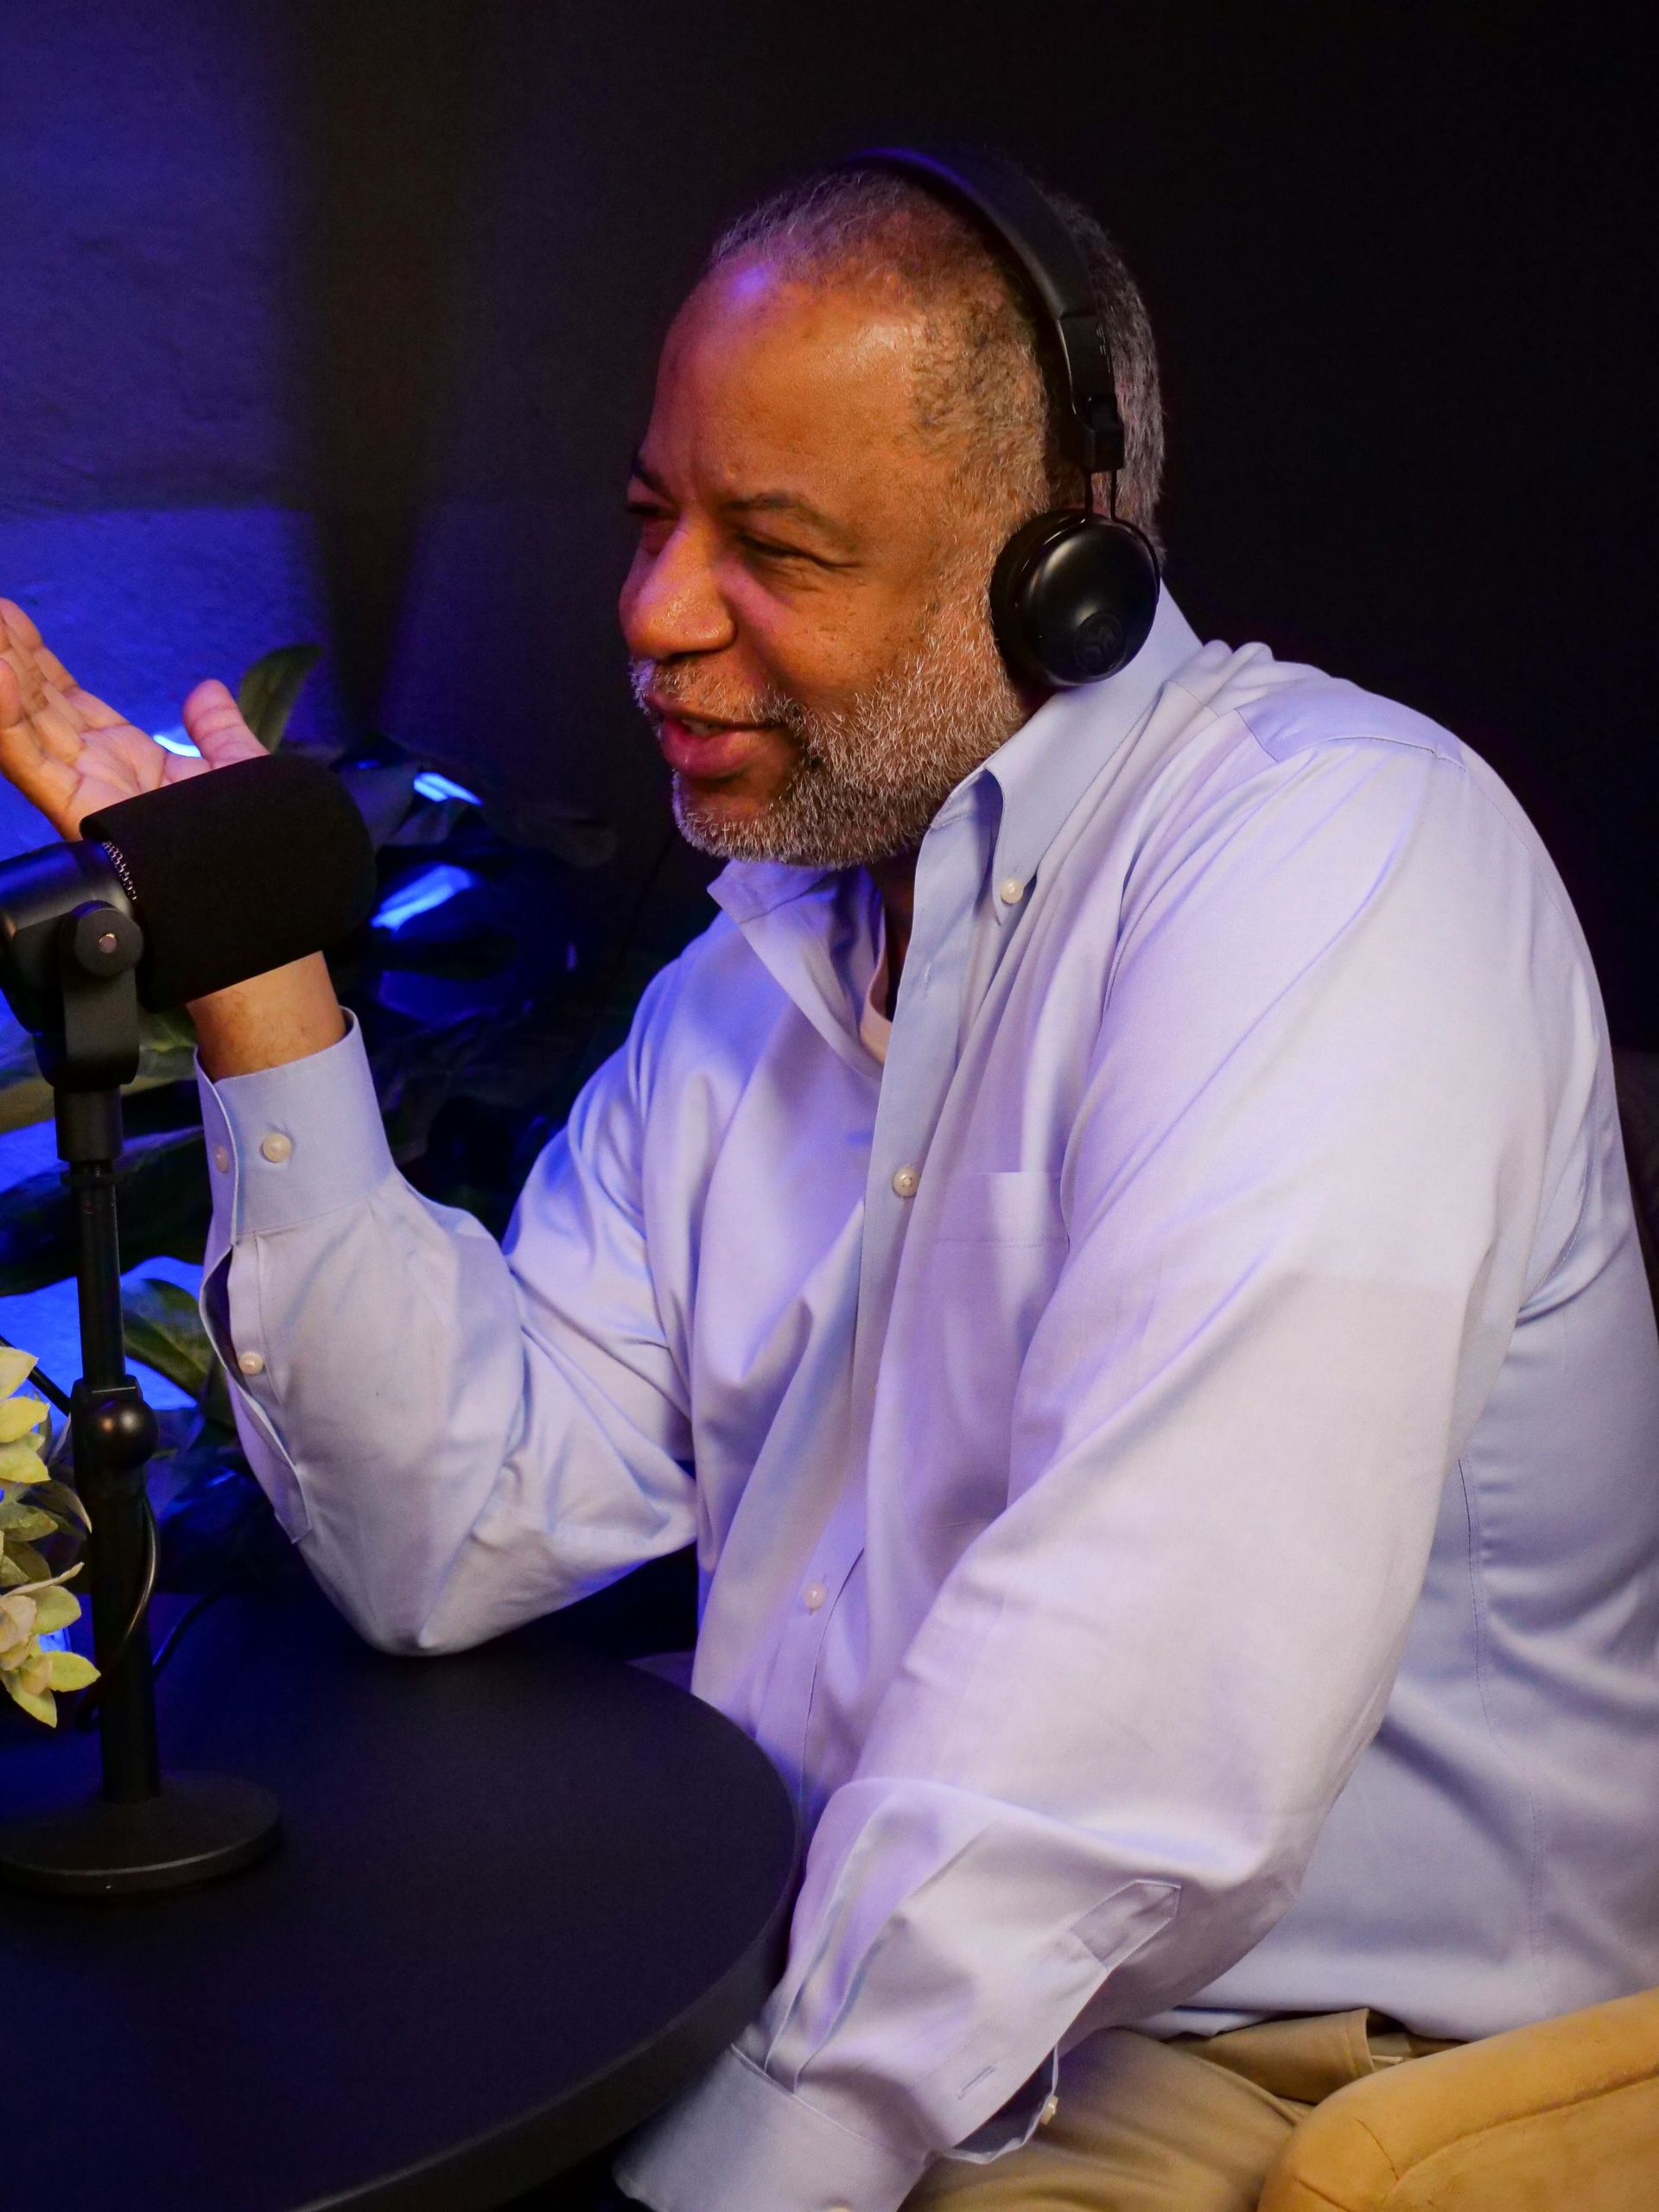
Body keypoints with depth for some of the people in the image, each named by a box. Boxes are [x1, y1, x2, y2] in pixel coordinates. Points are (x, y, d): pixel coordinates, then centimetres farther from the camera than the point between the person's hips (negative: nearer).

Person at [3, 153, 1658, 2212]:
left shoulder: (1337, 851, -17)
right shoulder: (747, 979, 9)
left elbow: (1154, 1725, -27)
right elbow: (457, 1537, 3)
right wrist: (260, 981, -4)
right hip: (823, 1991, 7)